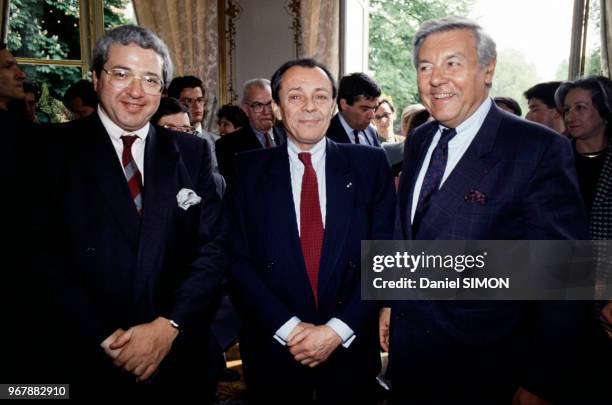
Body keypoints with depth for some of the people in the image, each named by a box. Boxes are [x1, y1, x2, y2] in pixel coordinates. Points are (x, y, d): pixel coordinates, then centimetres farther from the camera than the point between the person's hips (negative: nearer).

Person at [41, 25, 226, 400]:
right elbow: (43, 259, -8)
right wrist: (105, 337, -14)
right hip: (88, 361, -1)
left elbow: (213, 246, -3)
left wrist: (168, 326, -13)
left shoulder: (193, 152, 2)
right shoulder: (52, 150, -3)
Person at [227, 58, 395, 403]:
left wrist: (338, 329, -12)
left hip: (351, 347, 1)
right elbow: (238, 259, -5)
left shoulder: (370, 164, -2)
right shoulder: (248, 170, -3)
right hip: (273, 348, 0)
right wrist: (287, 327, -13)